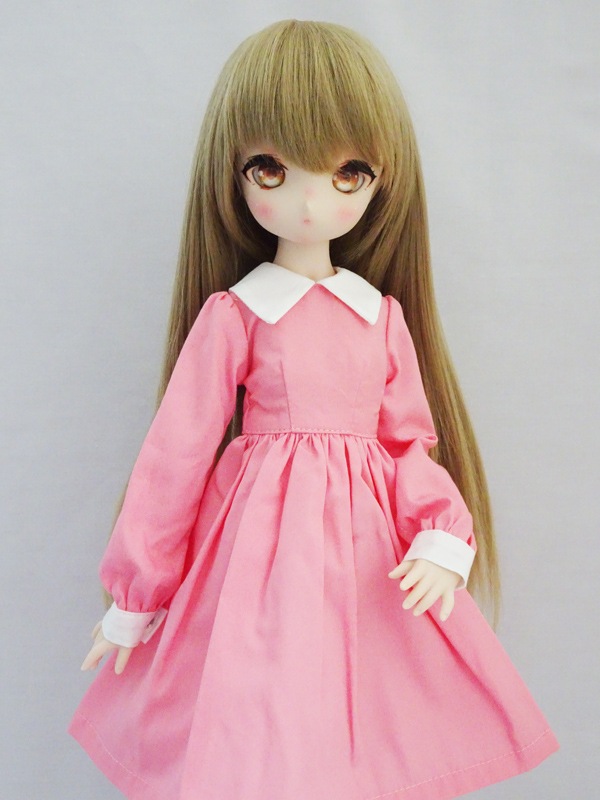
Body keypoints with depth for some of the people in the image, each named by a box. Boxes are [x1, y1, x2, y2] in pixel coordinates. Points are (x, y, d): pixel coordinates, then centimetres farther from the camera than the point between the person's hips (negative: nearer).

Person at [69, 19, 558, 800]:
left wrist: (443, 540, -13)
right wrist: (134, 599, 2)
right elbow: (176, 453, -3)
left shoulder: (385, 316, 4)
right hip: (267, 545, -3)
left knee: (369, 734, 7)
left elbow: (412, 441, 5)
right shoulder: (231, 314, -6)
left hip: (371, 547, 3)